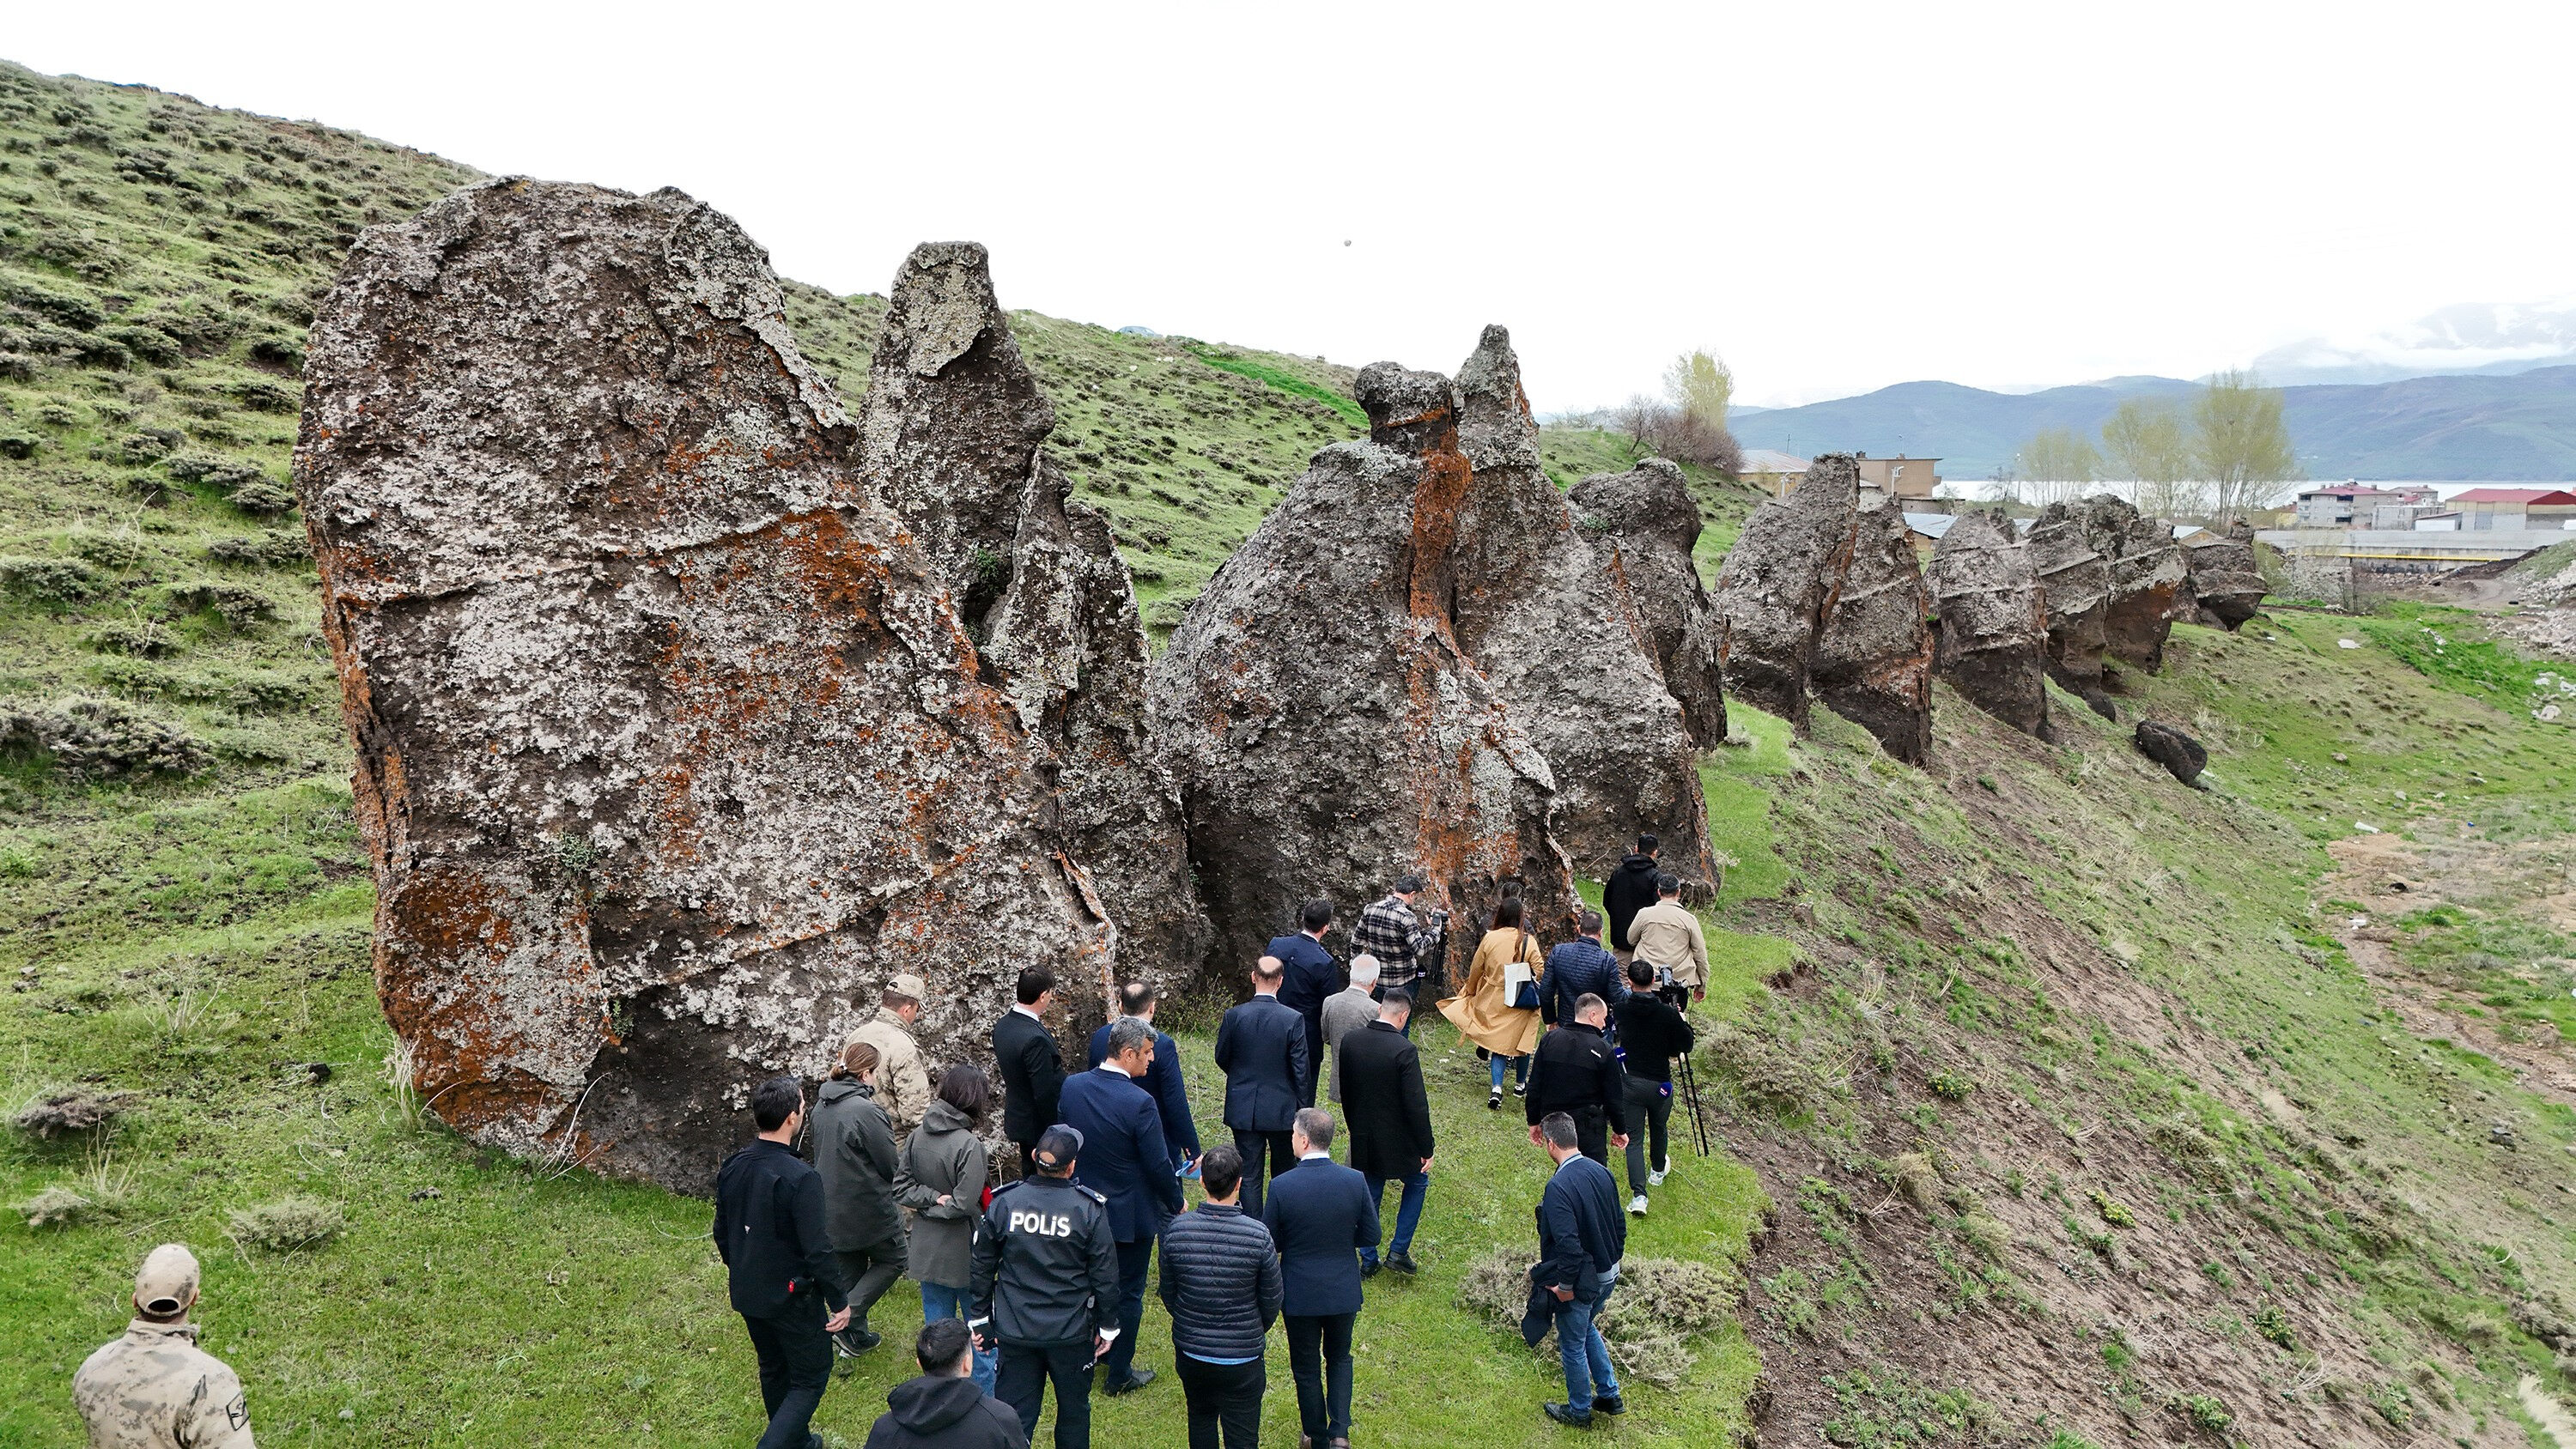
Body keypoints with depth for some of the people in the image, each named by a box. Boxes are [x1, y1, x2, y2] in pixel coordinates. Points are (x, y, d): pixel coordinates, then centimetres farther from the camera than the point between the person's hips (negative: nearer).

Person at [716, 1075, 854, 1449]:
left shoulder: (732, 1167, -5)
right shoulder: (801, 1178, -28)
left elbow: (721, 1233, 8)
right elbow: (817, 1250, -24)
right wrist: (840, 1301, -12)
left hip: (746, 1294, 7)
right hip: (791, 1298, -7)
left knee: (773, 1370, 25)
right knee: (811, 1377, 10)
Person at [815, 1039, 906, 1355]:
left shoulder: (821, 1106, 3)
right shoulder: (867, 1112, -24)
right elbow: (892, 1166, -18)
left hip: (831, 1208, 8)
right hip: (868, 1210, -8)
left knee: (848, 1272, 20)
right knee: (892, 1261, 12)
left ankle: (855, 1336, 28)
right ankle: (848, 1323, 1)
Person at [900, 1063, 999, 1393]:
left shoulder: (917, 1135, -4)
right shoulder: (969, 1145, -24)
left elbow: (901, 1185, 0)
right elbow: (966, 1204, -22)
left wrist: (930, 1200, -10)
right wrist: (941, 1203, -6)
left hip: (927, 1251, 6)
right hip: (963, 1253, -6)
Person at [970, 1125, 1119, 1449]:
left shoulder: (1003, 1203, -8)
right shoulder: (1090, 1210, -14)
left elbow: (982, 1268, 0)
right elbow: (1105, 1276, -7)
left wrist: (979, 1319, 12)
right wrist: (1107, 1327, 5)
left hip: (1014, 1333, 1)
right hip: (1072, 1334, -1)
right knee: (1074, 1410, 19)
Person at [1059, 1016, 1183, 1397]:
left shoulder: (1072, 1087, -9)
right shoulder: (1140, 1102, -28)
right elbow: (1158, 1164, -20)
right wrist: (1177, 1202, -2)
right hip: (1130, 1214, -6)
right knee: (1127, 1294, 11)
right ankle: (1118, 1376, 23)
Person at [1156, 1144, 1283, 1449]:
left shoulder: (1176, 1229, -15)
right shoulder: (1258, 1235, -21)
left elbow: (1167, 1292, 1)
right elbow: (1272, 1299, -6)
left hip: (1190, 1352, 3)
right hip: (1242, 1356, -3)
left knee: (1201, 1418, 27)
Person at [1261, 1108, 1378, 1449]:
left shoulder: (1282, 1186, -21)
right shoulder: (1355, 1181, -15)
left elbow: (1269, 1244, -11)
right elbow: (1370, 1237, -5)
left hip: (1299, 1294, -2)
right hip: (1344, 1292, 2)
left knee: (1306, 1368, 18)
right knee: (1339, 1358, 24)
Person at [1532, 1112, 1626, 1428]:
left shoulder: (1558, 1187, -28)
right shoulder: (1601, 1171, -5)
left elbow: (1568, 1244, -30)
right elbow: (1620, 1226, 5)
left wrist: (1565, 1286, -17)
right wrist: (1610, 1261, 16)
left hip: (1578, 1283, -7)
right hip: (1607, 1276, 7)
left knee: (1573, 1346, 15)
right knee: (1587, 1328, 30)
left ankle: (1579, 1411, 33)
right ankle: (1609, 1395, 39)